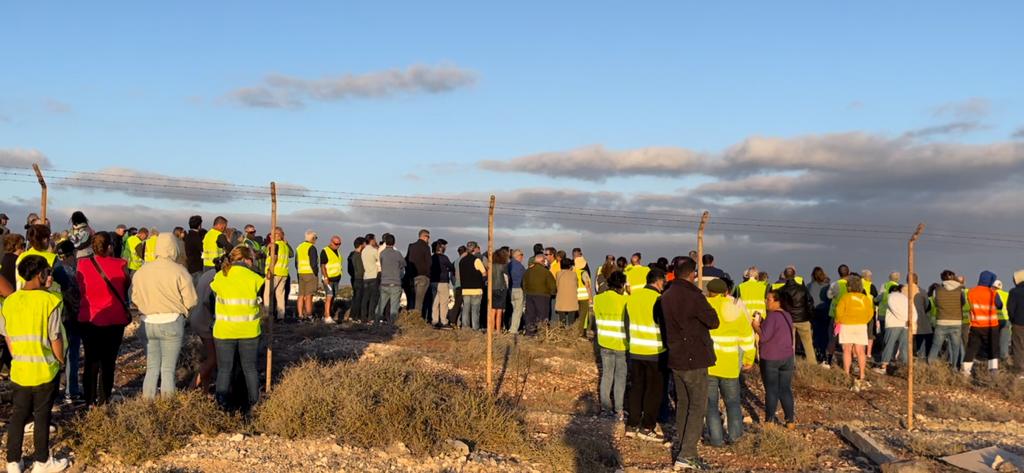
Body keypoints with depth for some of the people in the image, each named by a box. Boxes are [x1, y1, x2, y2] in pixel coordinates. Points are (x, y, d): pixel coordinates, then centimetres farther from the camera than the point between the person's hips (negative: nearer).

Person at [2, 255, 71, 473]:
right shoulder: (49, 300, -16)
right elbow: (55, 338, -13)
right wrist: (60, 361, 2)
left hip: (19, 370, 4)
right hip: (45, 370, -4)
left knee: (18, 415, 16)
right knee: (42, 416, 8)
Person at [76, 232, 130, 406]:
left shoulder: (83, 265, -7)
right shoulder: (120, 265, -12)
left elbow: (80, 289, 4)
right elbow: (127, 288, 2)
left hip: (89, 319, 2)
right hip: (114, 320, -1)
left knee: (91, 361, 12)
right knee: (108, 362, 9)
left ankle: (90, 401, 16)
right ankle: (104, 401, 11)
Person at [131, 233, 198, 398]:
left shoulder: (141, 271, 3)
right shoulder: (179, 271, -11)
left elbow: (135, 298, 7)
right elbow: (190, 301, -10)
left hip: (148, 323, 4)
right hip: (171, 322, -4)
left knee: (152, 367, 15)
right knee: (168, 369, 3)